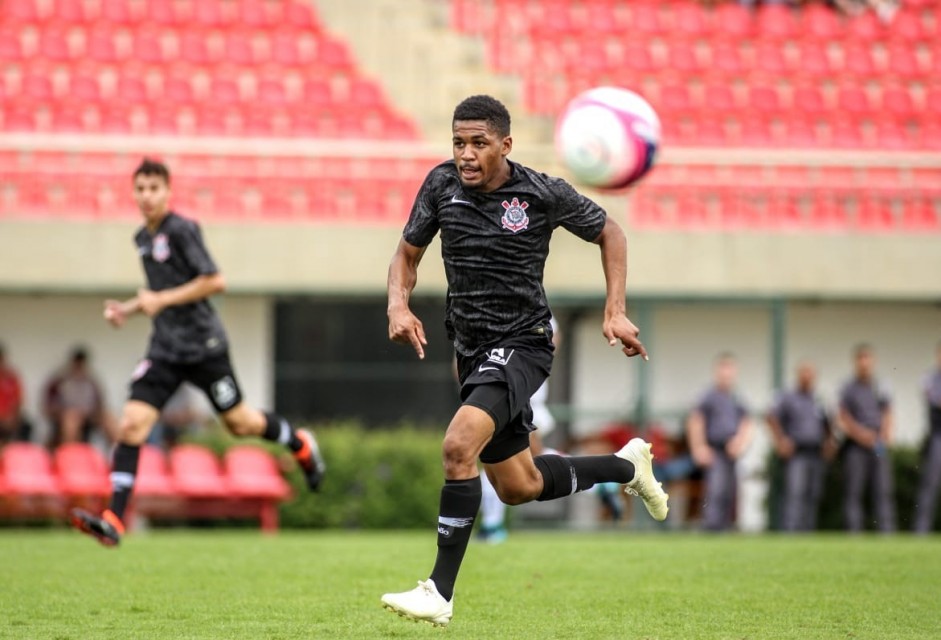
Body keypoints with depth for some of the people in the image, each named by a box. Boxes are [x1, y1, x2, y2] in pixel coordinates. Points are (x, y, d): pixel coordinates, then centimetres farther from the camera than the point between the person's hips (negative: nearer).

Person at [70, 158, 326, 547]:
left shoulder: (182, 230, -12)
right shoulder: (143, 238, 12)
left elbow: (214, 281, -17)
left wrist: (162, 300, -20)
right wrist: (129, 309, 12)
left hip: (203, 345, -6)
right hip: (165, 349, 6)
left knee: (239, 423, 7)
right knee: (131, 425, -9)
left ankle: (301, 446, 37)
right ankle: (113, 521, -15)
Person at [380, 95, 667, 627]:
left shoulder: (544, 194, -13)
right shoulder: (442, 185, -3)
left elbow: (609, 232, 4)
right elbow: (409, 252, 10)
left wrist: (616, 312, -4)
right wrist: (399, 304, -11)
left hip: (522, 344, -6)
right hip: (472, 351, 6)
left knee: (459, 445, -29)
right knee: (520, 488, 17)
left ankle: (440, 592, -23)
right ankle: (626, 466, 44)